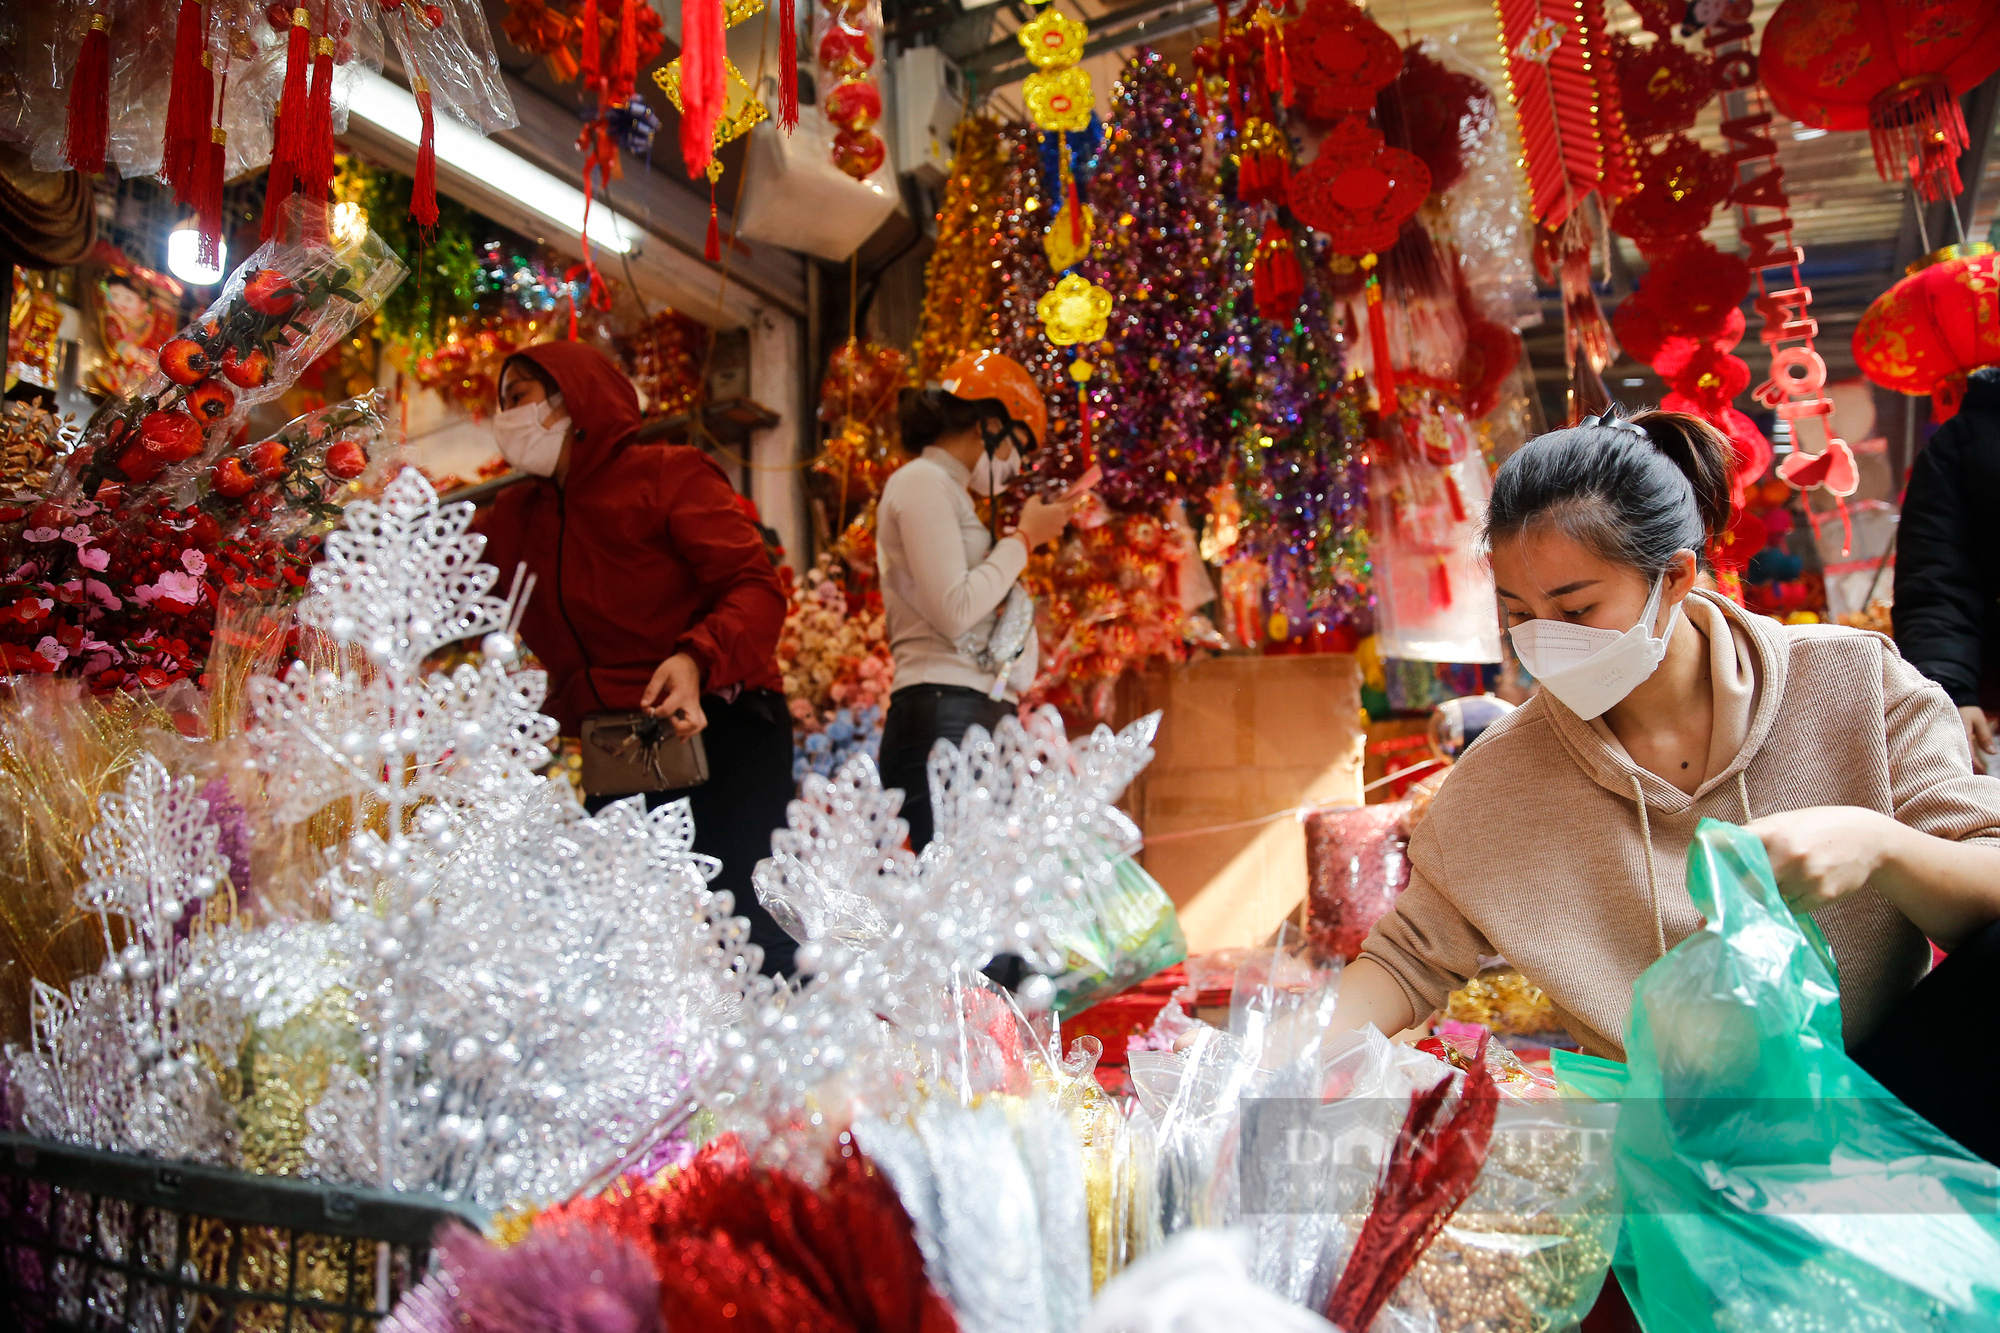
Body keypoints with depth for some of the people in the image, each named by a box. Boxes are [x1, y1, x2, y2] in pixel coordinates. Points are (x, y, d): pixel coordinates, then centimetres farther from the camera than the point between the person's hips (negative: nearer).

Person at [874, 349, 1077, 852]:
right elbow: (953, 611, -13)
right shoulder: (922, 480, 0)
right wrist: (1024, 538, -3)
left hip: (980, 717, 9)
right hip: (944, 716, -9)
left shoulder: (945, 490, 27)